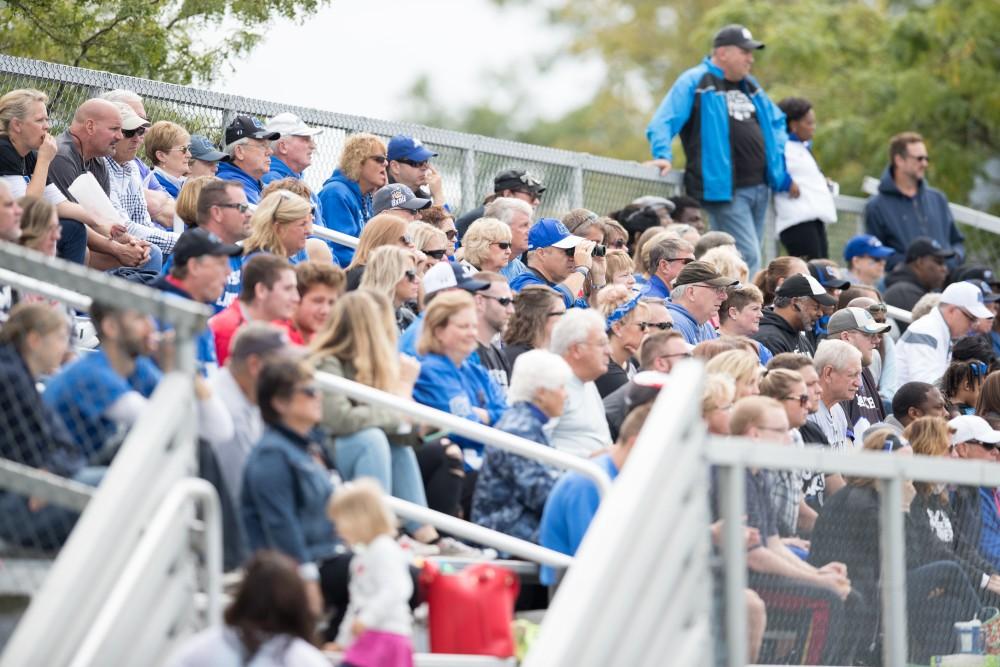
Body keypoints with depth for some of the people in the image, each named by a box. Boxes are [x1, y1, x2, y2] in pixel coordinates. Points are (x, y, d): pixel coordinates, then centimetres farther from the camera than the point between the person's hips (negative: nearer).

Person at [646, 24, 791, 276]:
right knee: (748, 258, -17)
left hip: (759, 188, 9)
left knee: (749, 257, 10)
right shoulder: (695, 82, -4)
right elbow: (663, 122, -10)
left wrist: (781, 173, 19)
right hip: (724, 189, -8)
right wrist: (663, 156, -26)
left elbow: (776, 121, 31)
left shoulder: (750, 86, 20)